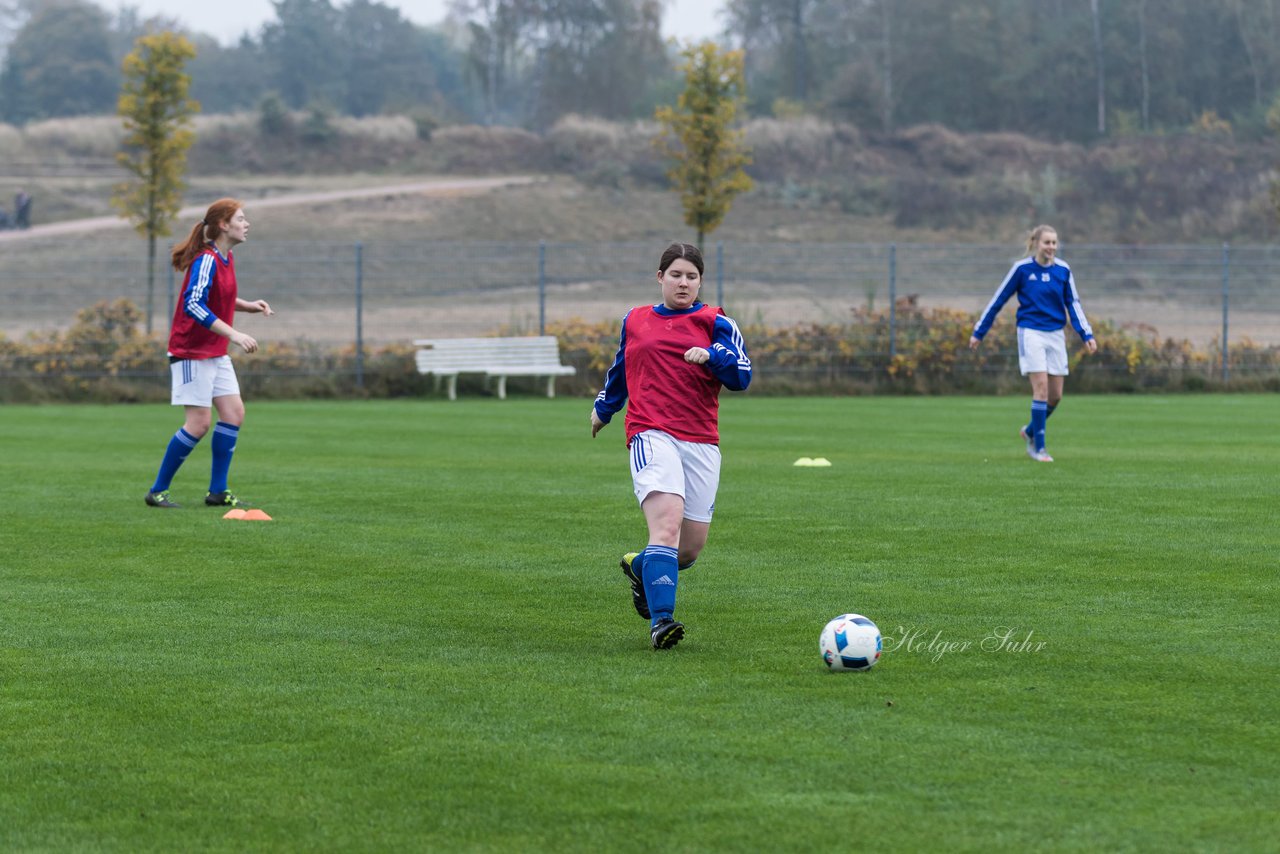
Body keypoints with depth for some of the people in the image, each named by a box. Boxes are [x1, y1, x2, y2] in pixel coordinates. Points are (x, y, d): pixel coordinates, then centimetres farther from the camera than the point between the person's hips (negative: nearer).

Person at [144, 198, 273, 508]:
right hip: (192, 352, -9)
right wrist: (233, 334, -32)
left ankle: (218, 491, 8)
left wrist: (250, 305, 8)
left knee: (234, 411, 3)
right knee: (199, 422, -9)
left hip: (215, 353, 9)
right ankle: (157, 491, 1)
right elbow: (193, 305, -29)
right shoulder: (206, 260, -20)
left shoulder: (226, 259, 9)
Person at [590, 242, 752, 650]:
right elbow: (619, 370, 34)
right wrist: (603, 408, 45)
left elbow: (742, 376, -1)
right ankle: (661, 622, -28)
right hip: (651, 435, -1)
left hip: (701, 443, 1)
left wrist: (711, 355, -18)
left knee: (692, 546, 5)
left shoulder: (715, 322, 9)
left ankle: (641, 567, 39)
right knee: (667, 524, -24)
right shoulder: (634, 321, 16)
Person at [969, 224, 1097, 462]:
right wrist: (978, 332, 3)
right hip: (1031, 333, -4)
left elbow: (1073, 304, 9)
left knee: (1056, 396, 4)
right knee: (1041, 387, -14)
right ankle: (1038, 448, -7)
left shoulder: (1063, 270, 3)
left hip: (1056, 335, 4)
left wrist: (1087, 335, -2)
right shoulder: (1022, 268, -5)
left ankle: (1031, 431, 30)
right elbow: (998, 300, 1)